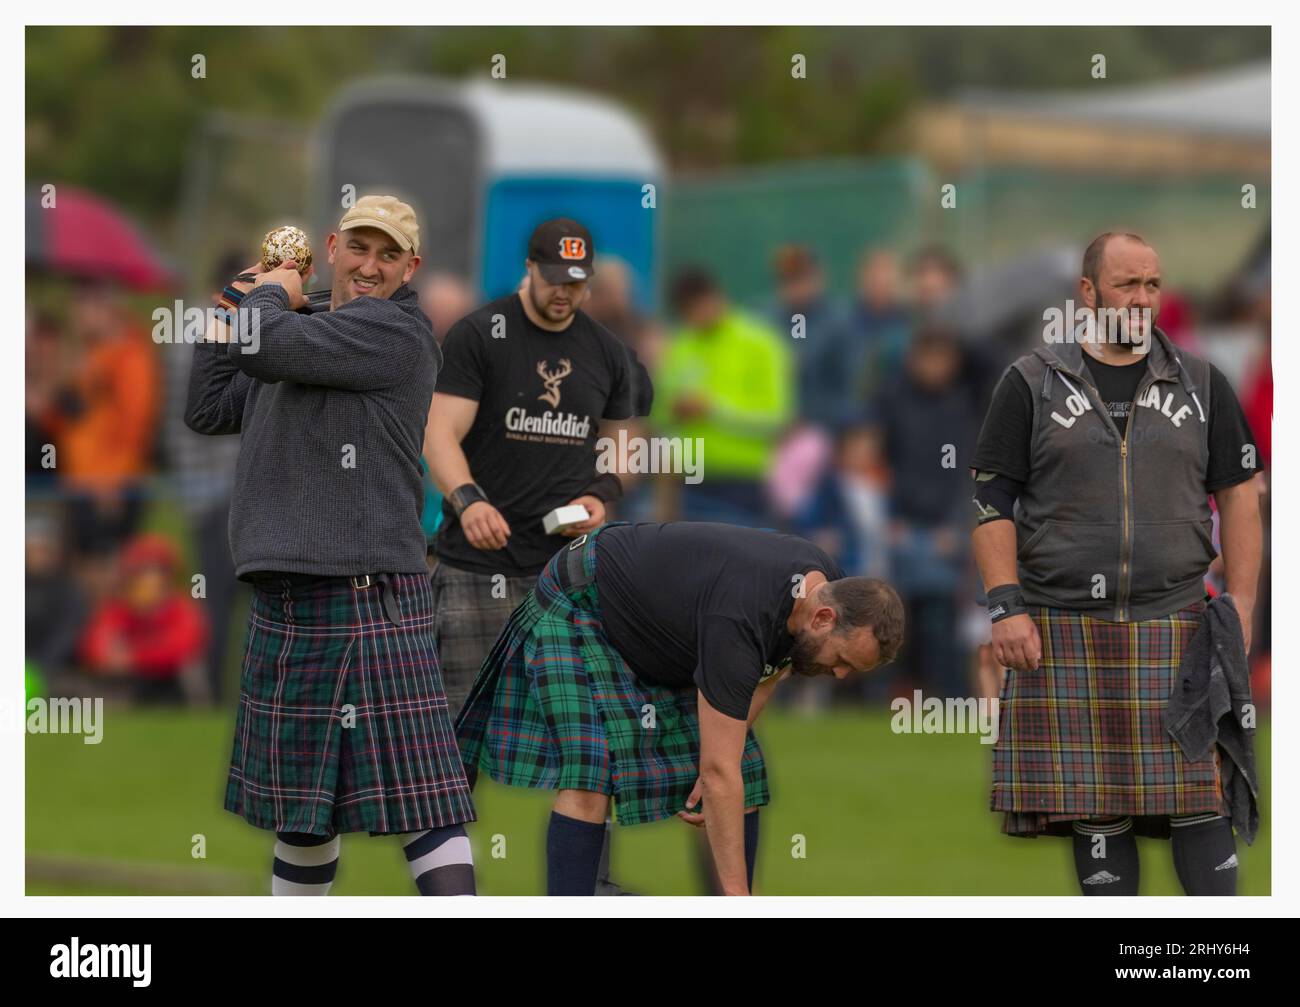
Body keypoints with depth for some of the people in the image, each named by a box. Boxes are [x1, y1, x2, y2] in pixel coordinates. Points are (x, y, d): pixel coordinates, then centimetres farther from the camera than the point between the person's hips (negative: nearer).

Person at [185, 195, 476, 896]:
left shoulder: (396, 331, -9)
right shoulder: (309, 328, 18)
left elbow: (265, 347, -19)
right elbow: (209, 410, 22)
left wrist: (270, 298, 3)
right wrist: (236, 303, 18)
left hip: (366, 594, -9)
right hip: (284, 597, 9)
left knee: (413, 787, -13)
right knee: (304, 793, 17)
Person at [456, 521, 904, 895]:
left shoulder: (829, 588, -15)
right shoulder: (737, 621, -41)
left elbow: (770, 670, 5)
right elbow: (718, 774, -39)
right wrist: (737, 899, -39)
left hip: (665, 622, 9)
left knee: (746, 770, 0)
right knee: (591, 773, -27)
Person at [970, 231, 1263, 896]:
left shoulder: (1200, 385, 10)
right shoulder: (1032, 385, 5)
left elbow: (1238, 497, 11)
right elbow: (993, 503, 3)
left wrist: (1240, 607, 1)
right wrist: (1006, 607, -7)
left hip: (1176, 624, 1)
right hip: (1065, 630, -1)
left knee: (1201, 798, -4)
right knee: (1096, 808, 0)